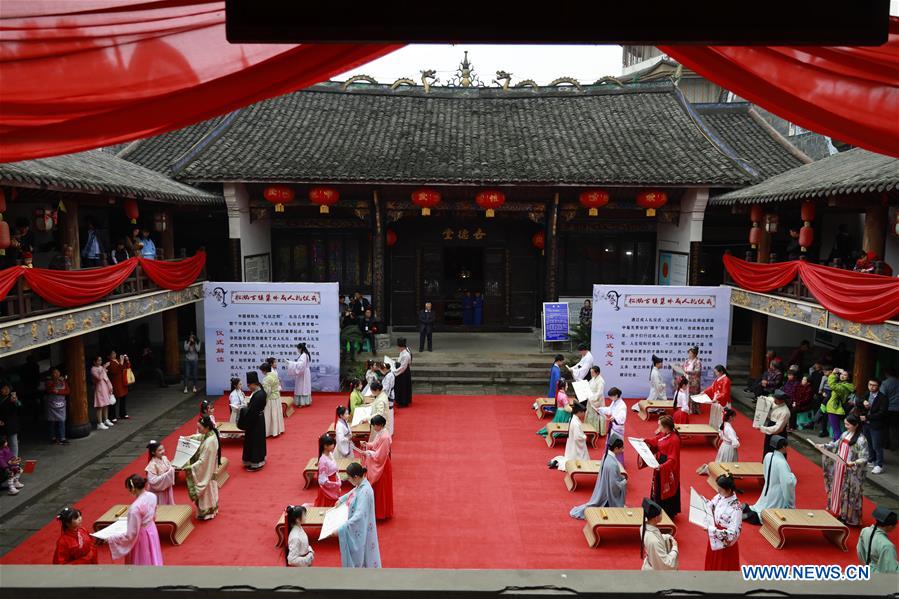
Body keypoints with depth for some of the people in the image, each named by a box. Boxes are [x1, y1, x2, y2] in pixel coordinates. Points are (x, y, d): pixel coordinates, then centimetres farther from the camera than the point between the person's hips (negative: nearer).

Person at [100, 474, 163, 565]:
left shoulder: (135, 507, -31)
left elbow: (131, 534, -24)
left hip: (141, 537, -7)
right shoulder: (152, 496, -9)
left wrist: (110, 539, -14)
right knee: (151, 561, 24)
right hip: (152, 531, 7)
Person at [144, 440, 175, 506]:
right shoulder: (152, 465, -24)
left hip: (167, 488, 7)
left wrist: (172, 470, -12)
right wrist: (167, 474, -28)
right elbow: (153, 481, -26)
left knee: (169, 507, 19)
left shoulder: (164, 458, -4)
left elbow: (170, 468, 11)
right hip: (158, 491, -7)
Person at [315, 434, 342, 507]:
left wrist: (338, 482, 7)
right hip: (327, 487, -8)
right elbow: (323, 480, -23)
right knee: (327, 507, 7)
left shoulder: (331, 454, -2)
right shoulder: (323, 460, -26)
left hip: (334, 487, 8)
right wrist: (336, 484, -19)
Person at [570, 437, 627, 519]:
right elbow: (614, 484, -25)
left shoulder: (606, 455, -5)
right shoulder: (613, 464, -33)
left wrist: (620, 475, 3)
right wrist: (624, 481, -10)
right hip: (610, 493, -9)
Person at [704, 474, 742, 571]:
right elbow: (711, 506, 10)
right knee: (713, 562, 27)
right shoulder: (721, 496, -10)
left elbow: (732, 534, -31)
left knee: (724, 566, 15)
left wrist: (712, 530, -34)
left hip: (726, 543, -7)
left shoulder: (735, 509, -32)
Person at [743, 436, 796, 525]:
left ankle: (746, 508, 5)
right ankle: (753, 516, -14)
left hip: (767, 492, 8)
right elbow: (788, 482, -33)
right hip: (777, 496, -8)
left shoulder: (768, 455, -3)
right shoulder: (781, 462, -26)